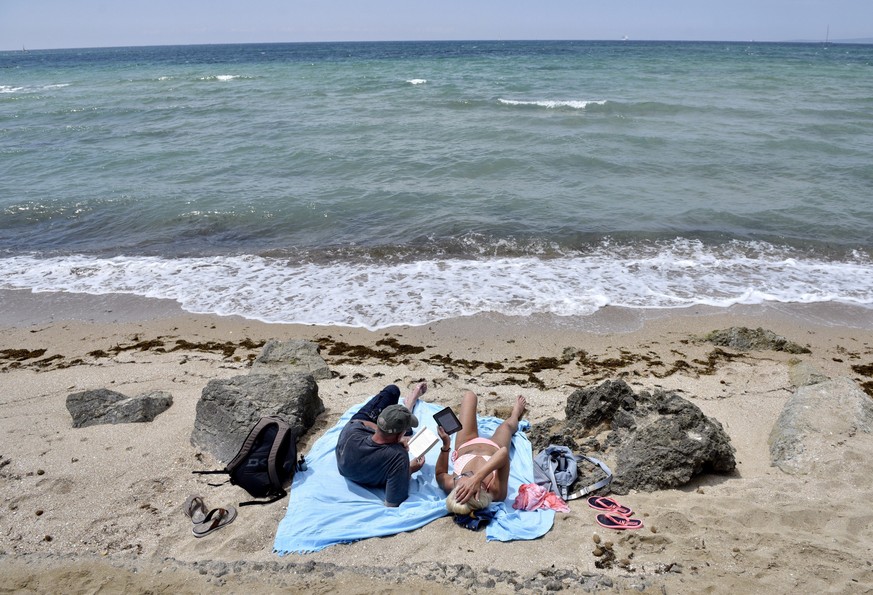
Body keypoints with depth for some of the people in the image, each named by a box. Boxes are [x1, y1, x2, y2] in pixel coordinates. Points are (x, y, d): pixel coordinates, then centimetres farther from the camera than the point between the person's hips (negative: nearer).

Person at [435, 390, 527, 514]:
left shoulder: (451, 486, -45)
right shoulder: (497, 491, -49)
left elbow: (440, 473, -22)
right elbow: (503, 452, -61)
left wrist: (445, 446, -35)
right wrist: (478, 477, -69)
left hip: (465, 446, 2)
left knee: (469, 395, 20)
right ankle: (517, 412, 71)